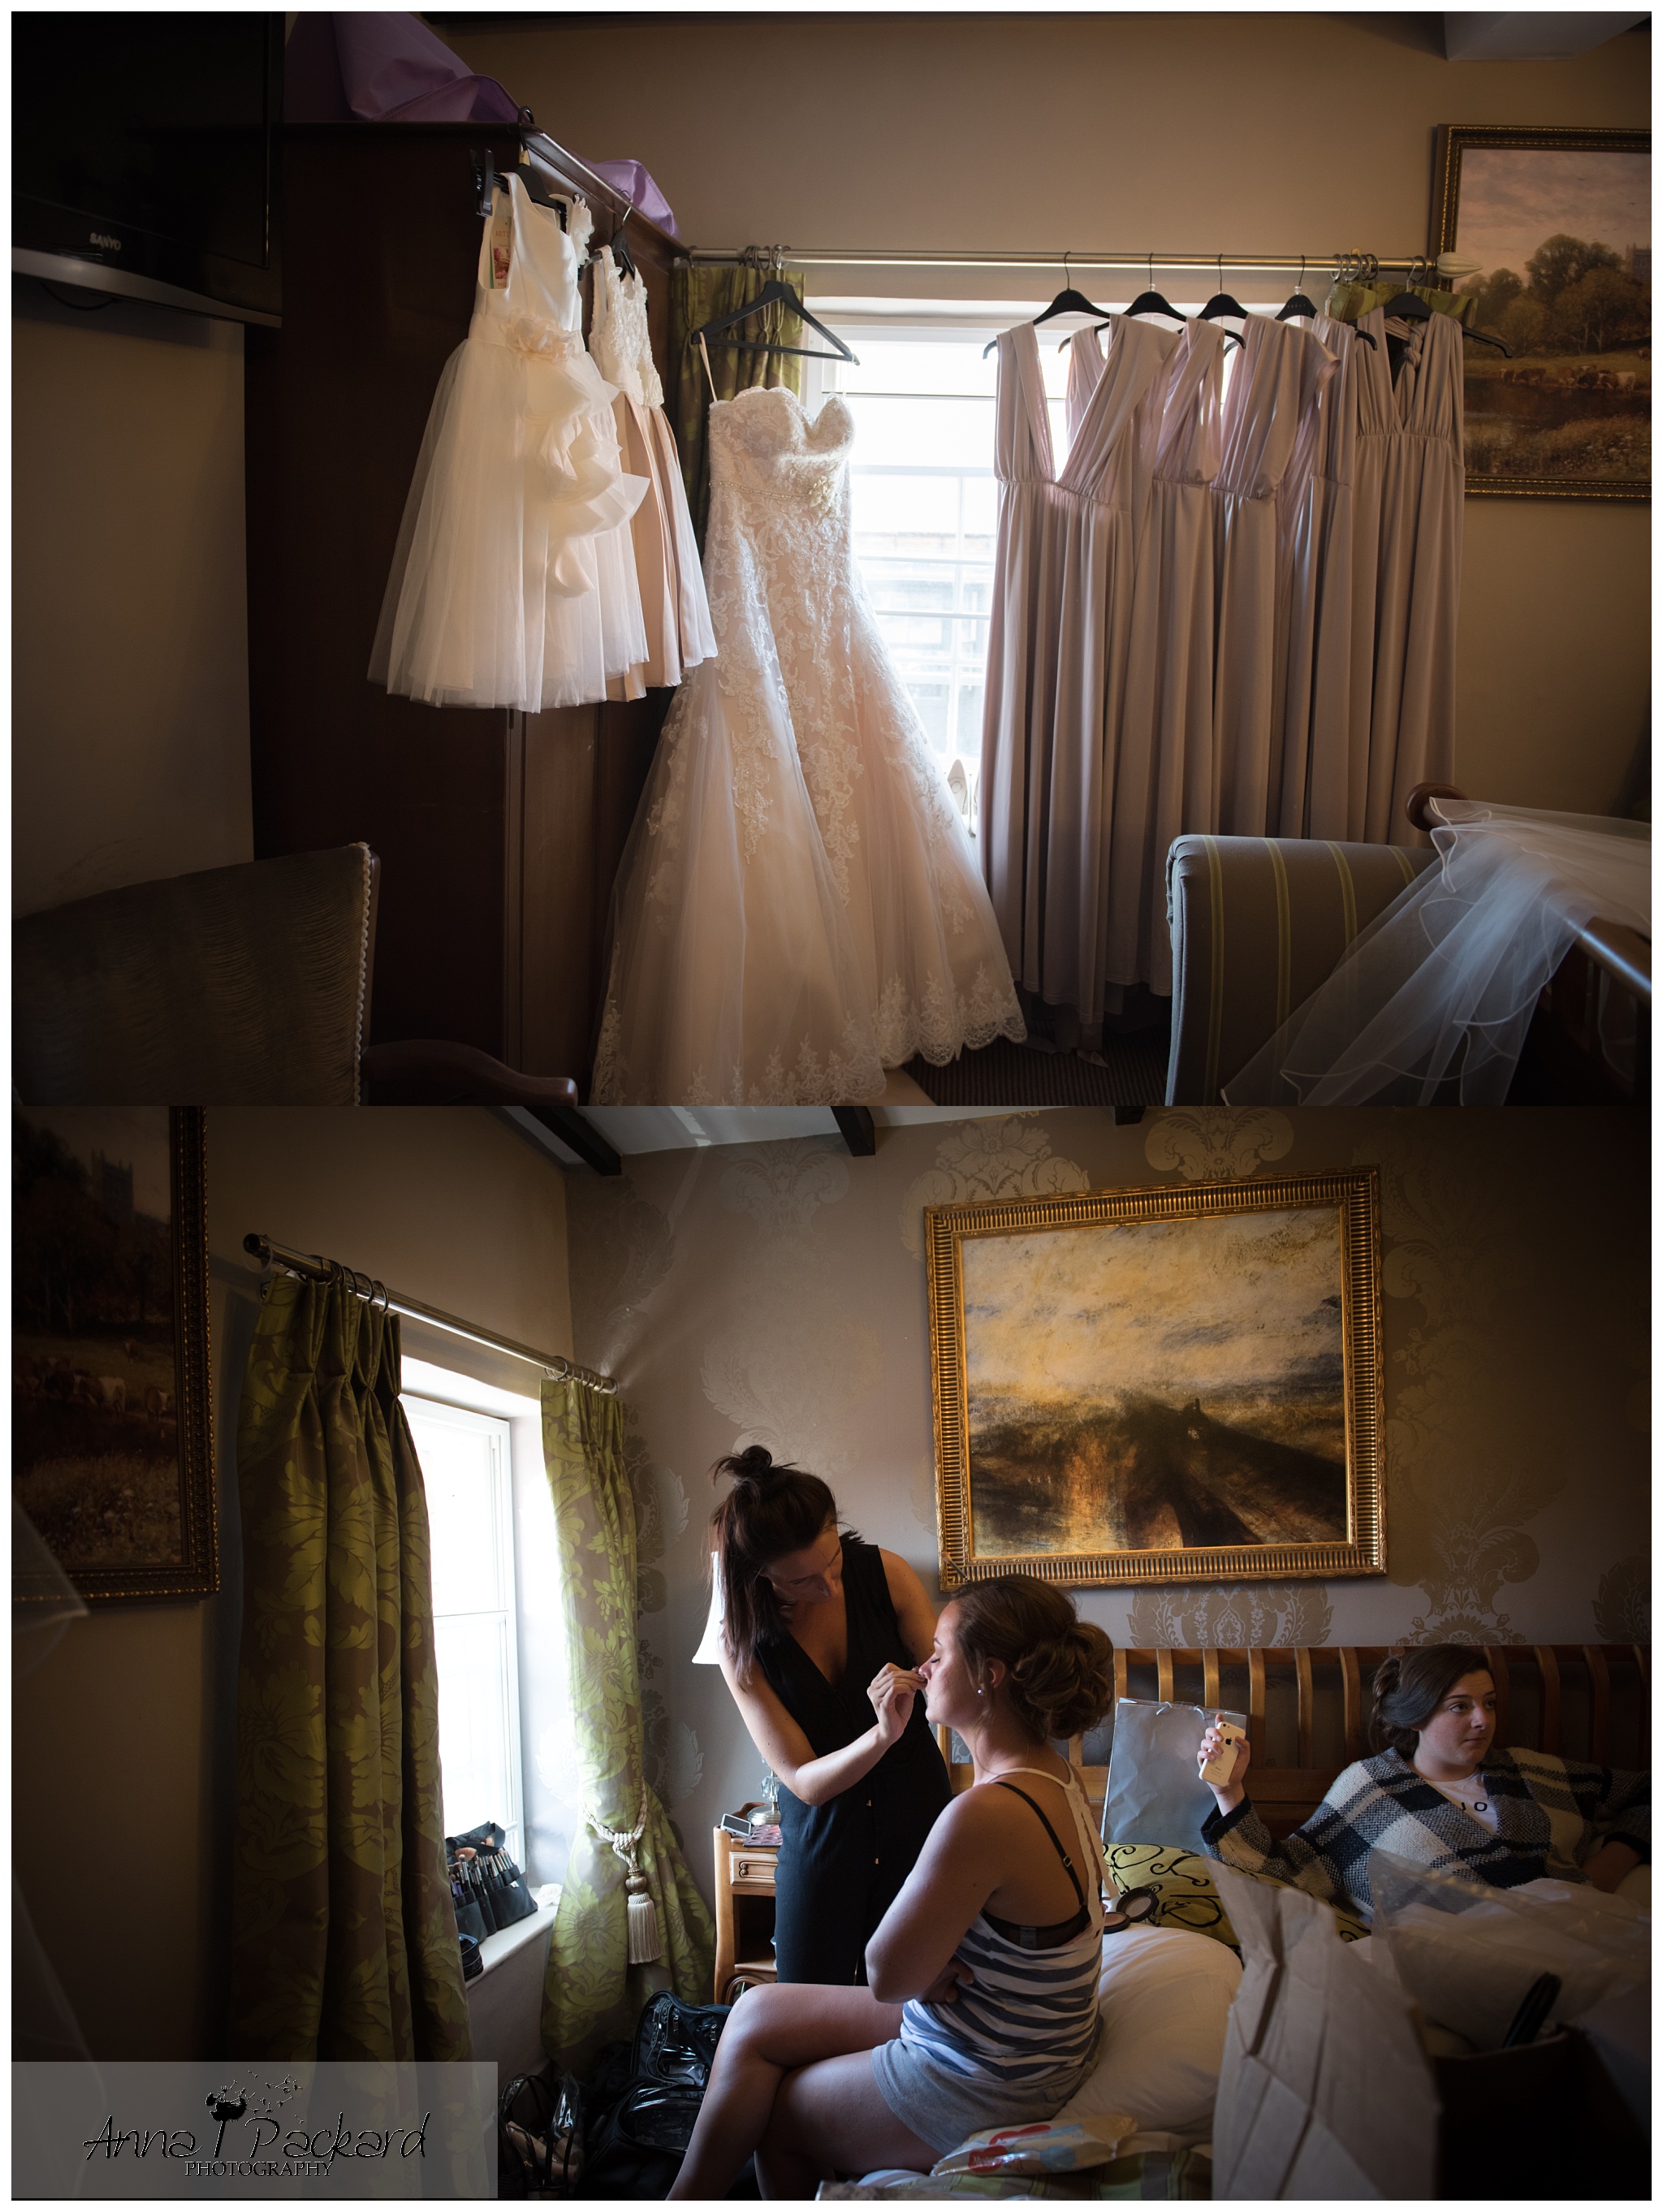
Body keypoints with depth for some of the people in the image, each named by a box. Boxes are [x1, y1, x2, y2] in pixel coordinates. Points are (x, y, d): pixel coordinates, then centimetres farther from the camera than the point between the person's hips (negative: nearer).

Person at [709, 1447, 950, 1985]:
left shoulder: (884, 1573, -15)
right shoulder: (742, 1641, -16)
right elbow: (804, 1780, -19)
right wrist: (882, 1735, -38)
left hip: (913, 1815, 1)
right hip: (821, 1834, -1)